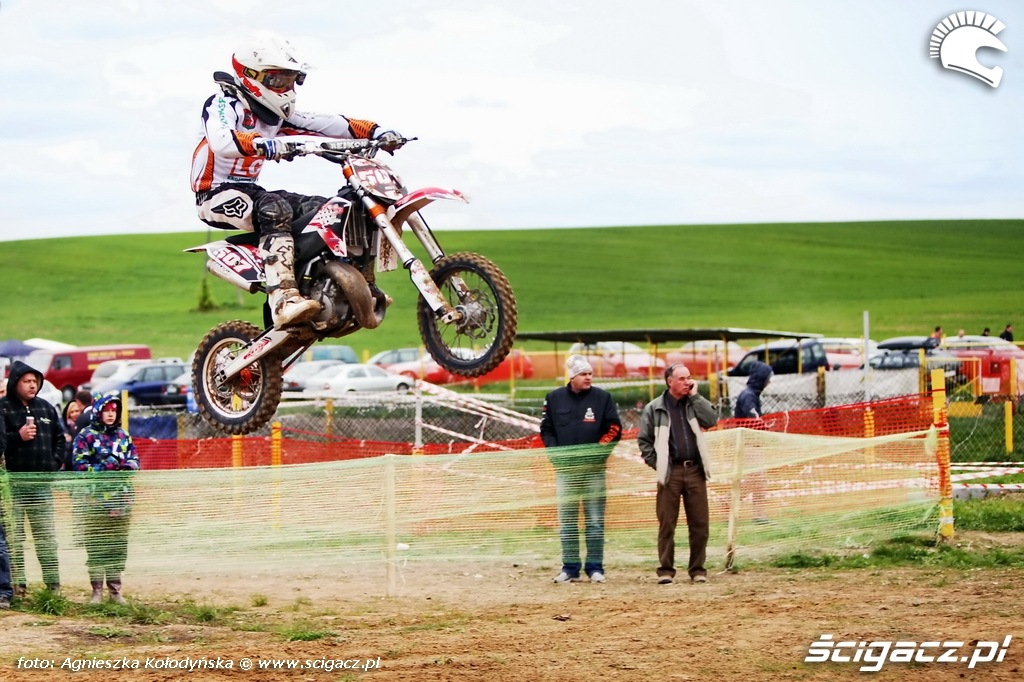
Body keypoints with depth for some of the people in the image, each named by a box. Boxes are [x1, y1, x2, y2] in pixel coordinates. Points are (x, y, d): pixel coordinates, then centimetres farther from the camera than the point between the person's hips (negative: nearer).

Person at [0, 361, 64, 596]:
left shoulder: (46, 408, 12)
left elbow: (59, 438, 20)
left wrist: (55, 462, 7)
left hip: (41, 482, 5)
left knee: (47, 535, 8)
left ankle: (53, 583, 12)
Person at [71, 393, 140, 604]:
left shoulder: (123, 435, 14)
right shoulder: (86, 435, 0)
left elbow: (135, 459, 16)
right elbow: (79, 464, -7)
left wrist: (129, 466, -7)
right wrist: (103, 468, -18)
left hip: (120, 499, 4)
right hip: (94, 499, -4)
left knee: (119, 545, 7)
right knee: (95, 546, -2)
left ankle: (115, 589, 16)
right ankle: (97, 590, 4)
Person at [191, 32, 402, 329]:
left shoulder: (276, 115, 13)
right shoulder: (224, 104, -12)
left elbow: (326, 124, 9)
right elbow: (222, 142, -34)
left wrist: (376, 132, -4)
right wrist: (265, 145, -51)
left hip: (250, 191, 9)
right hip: (218, 195, -9)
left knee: (319, 208, -3)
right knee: (274, 209, -35)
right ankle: (283, 299, -49)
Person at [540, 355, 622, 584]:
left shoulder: (602, 397, 2)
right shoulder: (554, 398, 6)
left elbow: (614, 428, 2)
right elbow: (546, 429, 10)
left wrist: (599, 449, -11)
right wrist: (556, 452, -5)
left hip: (594, 468, -1)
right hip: (565, 468, 1)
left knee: (595, 520, 1)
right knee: (567, 520, 2)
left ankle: (595, 567, 6)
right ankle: (570, 567, 7)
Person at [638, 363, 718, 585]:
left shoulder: (694, 403, 11)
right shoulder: (654, 408, 3)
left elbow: (711, 420, -7)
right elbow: (644, 440, 5)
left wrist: (695, 396, -4)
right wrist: (657, 463, -3)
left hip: (695, 470, 2)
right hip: (670, 473, -2)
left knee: (700, 523, 3)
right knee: (667, 523, -1)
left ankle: (698, 569, 10)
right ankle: (665, 570, 5)